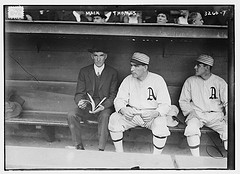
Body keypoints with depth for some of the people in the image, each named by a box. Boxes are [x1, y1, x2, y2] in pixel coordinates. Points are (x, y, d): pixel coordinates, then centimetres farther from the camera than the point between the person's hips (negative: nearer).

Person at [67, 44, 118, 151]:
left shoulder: (112, 73, 4)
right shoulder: (84, 71, 8)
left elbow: (112, 95, 0)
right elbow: (79, 93, 5)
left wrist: (103, 106, -20)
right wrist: (80, 102, -20)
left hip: (105, 107, -2)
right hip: (87, 107, 2)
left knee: (105, 116, -35)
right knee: (71, 115, -24)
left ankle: (101, 149, -27)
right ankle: (79, 147, -15)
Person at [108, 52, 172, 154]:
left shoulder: (158, 80, -7)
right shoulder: (128, 80, 1)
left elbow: (166, 104, -10)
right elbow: (119, 99, -1)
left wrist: (155, 113, -32)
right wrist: (122, 109, -26)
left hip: (152, 115, -2)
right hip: (131, 114, 3)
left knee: (161, 123, -34)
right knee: (114, 118, -22)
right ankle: (119, 154, -8)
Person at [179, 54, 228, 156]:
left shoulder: (220, 82, 4)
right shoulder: (190, 81, 6)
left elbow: (227, 102, 5)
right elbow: (183, 101, 8)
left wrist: (227, 116, -12)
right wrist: (191, 111, -10)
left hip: (215, 115, 1)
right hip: (196, 114, 0)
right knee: (191, 129, -33)